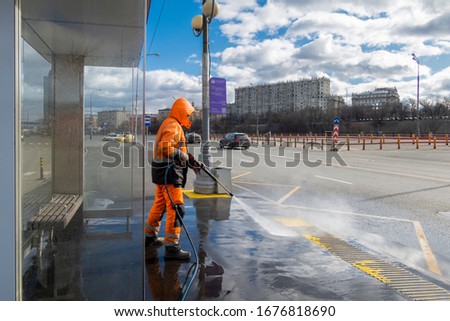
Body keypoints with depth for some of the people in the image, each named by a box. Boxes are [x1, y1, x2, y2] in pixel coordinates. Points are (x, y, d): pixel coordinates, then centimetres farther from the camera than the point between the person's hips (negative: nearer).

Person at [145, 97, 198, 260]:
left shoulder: (169, 124, 18)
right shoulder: (173, 126, -15)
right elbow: (165, 147, -27)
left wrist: (189, 161, 14)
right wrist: (182, 155, -16)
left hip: (164, 171, 11)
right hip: (168, 172, -11)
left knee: (160, 204, 22)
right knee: (176, 208, -10)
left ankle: (150, 236, 37)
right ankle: (171, 247, -7)